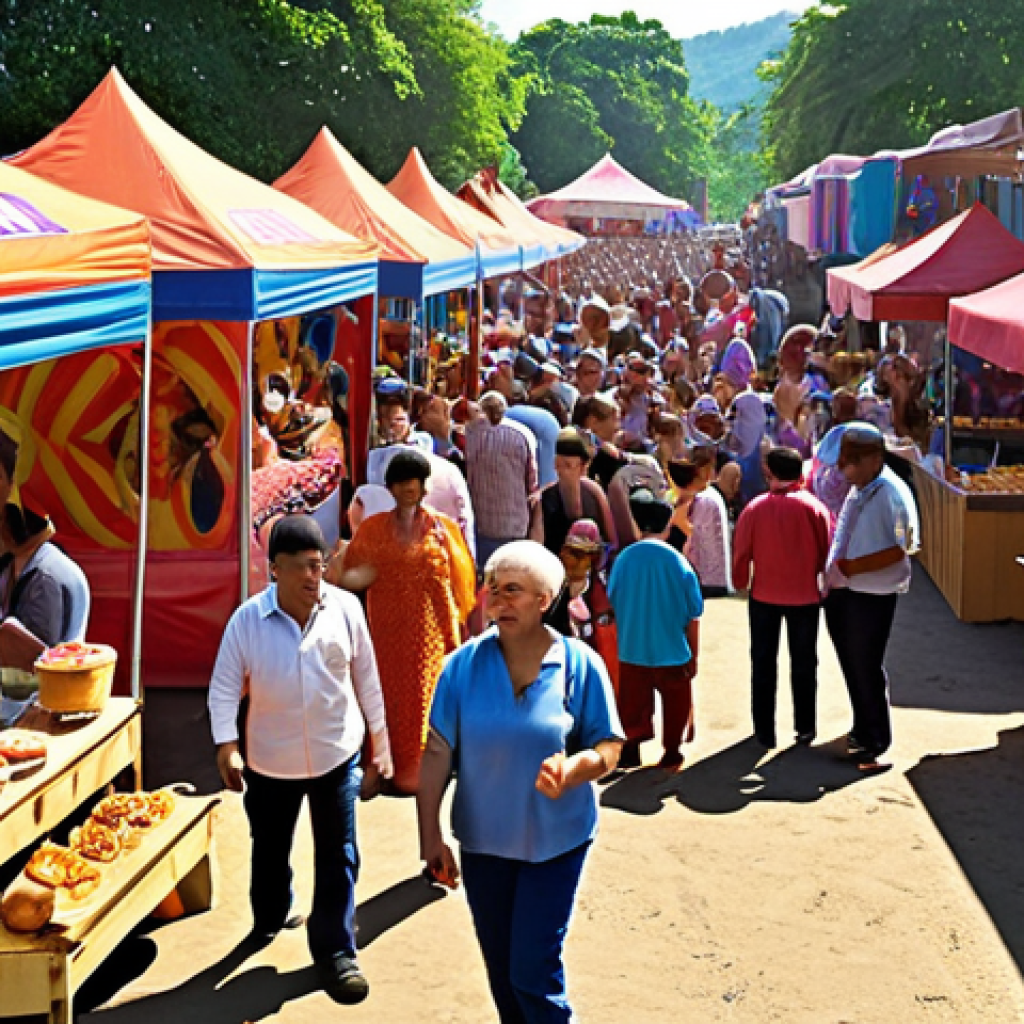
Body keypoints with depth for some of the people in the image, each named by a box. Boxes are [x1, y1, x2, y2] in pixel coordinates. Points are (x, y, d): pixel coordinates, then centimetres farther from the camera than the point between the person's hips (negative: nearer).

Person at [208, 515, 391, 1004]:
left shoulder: (345, 608, -10)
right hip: (270, 760, 0)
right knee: (269, 848, 21)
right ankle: (270, 917, 48)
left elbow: (366, 676, 0)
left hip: (337, 754, 0)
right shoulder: (247, 619, -14)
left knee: (338, 855, 3)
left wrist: (380, 737, 5)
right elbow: (223, 685, -10)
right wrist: (226, 746, -21)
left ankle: (334, 952, 15)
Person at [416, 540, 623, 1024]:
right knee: (500, 968, 17)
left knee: (533, 970, -5)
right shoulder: (464, 664, -8)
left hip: (555, 841, -2)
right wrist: (430, 835, -10)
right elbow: (437, 752, -7)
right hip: (483, 839, 3)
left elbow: (608, 748, -6)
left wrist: (572, 769, -28)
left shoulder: (580, 665, -10)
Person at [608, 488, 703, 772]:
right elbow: (693, 617, -5)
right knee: (675, 703, 16)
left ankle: (630, 751, 17)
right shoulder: (678, 563, -12)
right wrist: (693, 656, 6)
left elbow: (613, 607, 1)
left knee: (633, 704, 15)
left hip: (631, 651, 1)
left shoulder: (624, 559, -9)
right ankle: (671, 754, 23)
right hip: (673, 652, -1)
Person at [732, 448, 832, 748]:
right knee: (803, 663, 14)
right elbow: (826, 551, -2)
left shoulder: (755, 508, -10)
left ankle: (764, 731, 15)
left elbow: (741, 552, -5)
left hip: (764, 596, 0)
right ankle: (805, 728, 18)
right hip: (806, 596, 0)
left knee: (763, 664, 12)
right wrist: (825, 582, 13)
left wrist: (740, 582, 11)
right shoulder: (814, 507, -9)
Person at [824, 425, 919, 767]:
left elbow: (901, 548, -22)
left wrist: (853, 567, -23)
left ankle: (876, 740, 19)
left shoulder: (891, 494, -17)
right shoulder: (855, 491, 8)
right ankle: (862, 729, 36)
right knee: (852, 667, 18)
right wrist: (834, 571, 7)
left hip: (872, 596, -8)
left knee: (867, 670, 2)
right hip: (841, 593, 8)